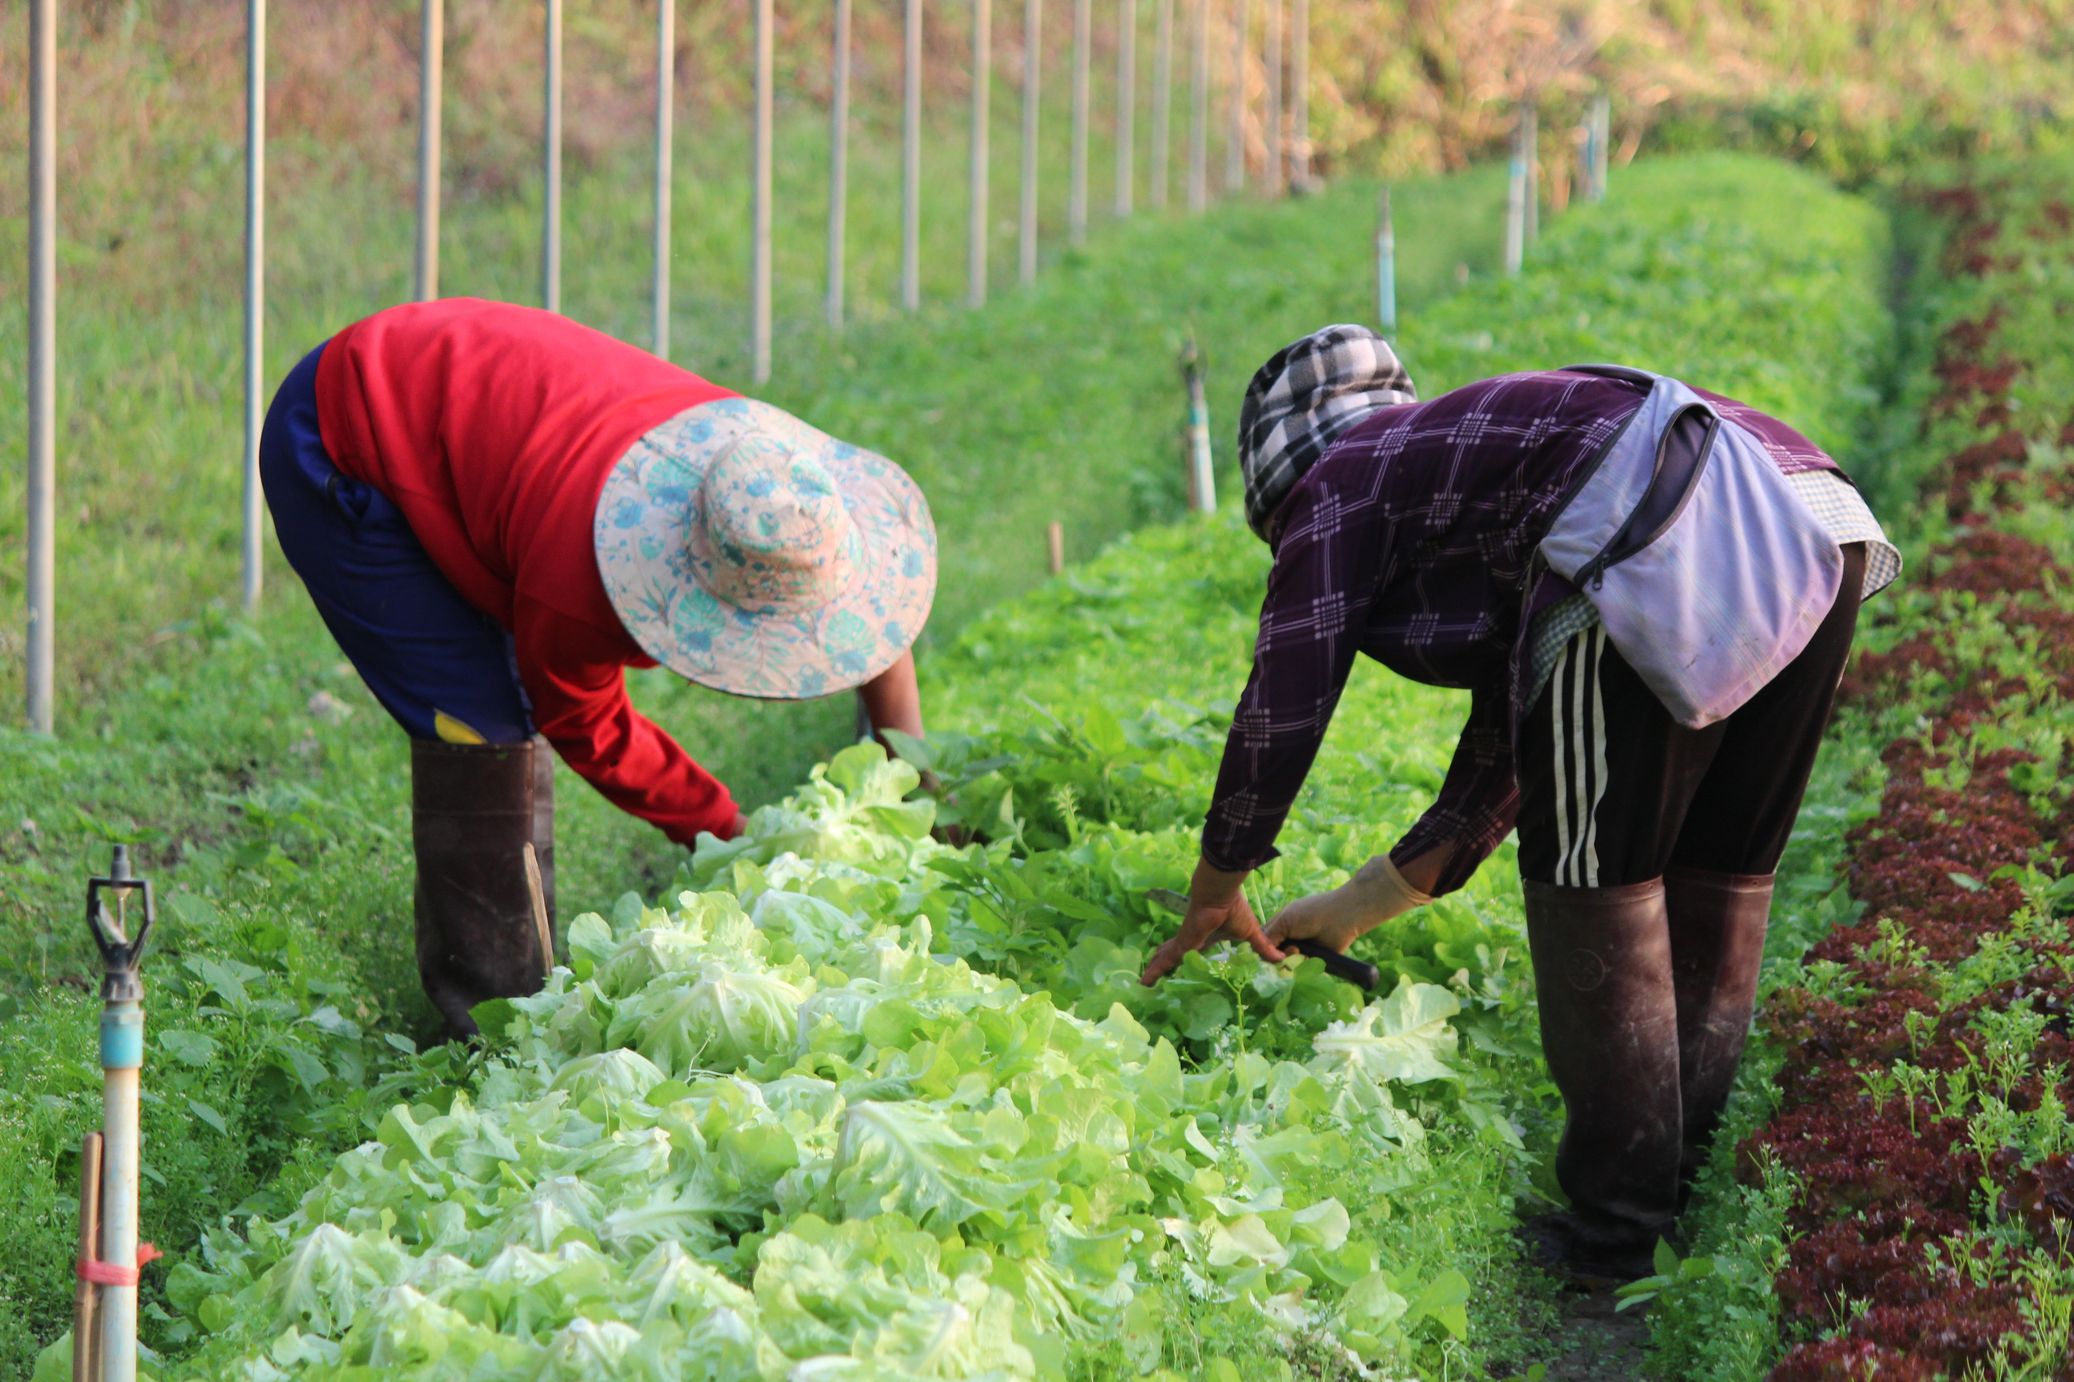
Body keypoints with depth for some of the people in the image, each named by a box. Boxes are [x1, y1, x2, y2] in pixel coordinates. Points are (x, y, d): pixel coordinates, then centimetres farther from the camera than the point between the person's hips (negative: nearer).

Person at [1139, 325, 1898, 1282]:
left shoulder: (1338, 488, 18)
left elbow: (1282, 709, 15)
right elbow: (1506, 752, 42)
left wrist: (1214, 894, 28)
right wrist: (1364, 901, 50)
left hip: (1664, 552, -9)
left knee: (1593, 887, 5)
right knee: (1718, 881, 19)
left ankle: (1618, 1235, 11)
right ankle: (1697, 1194, 28)